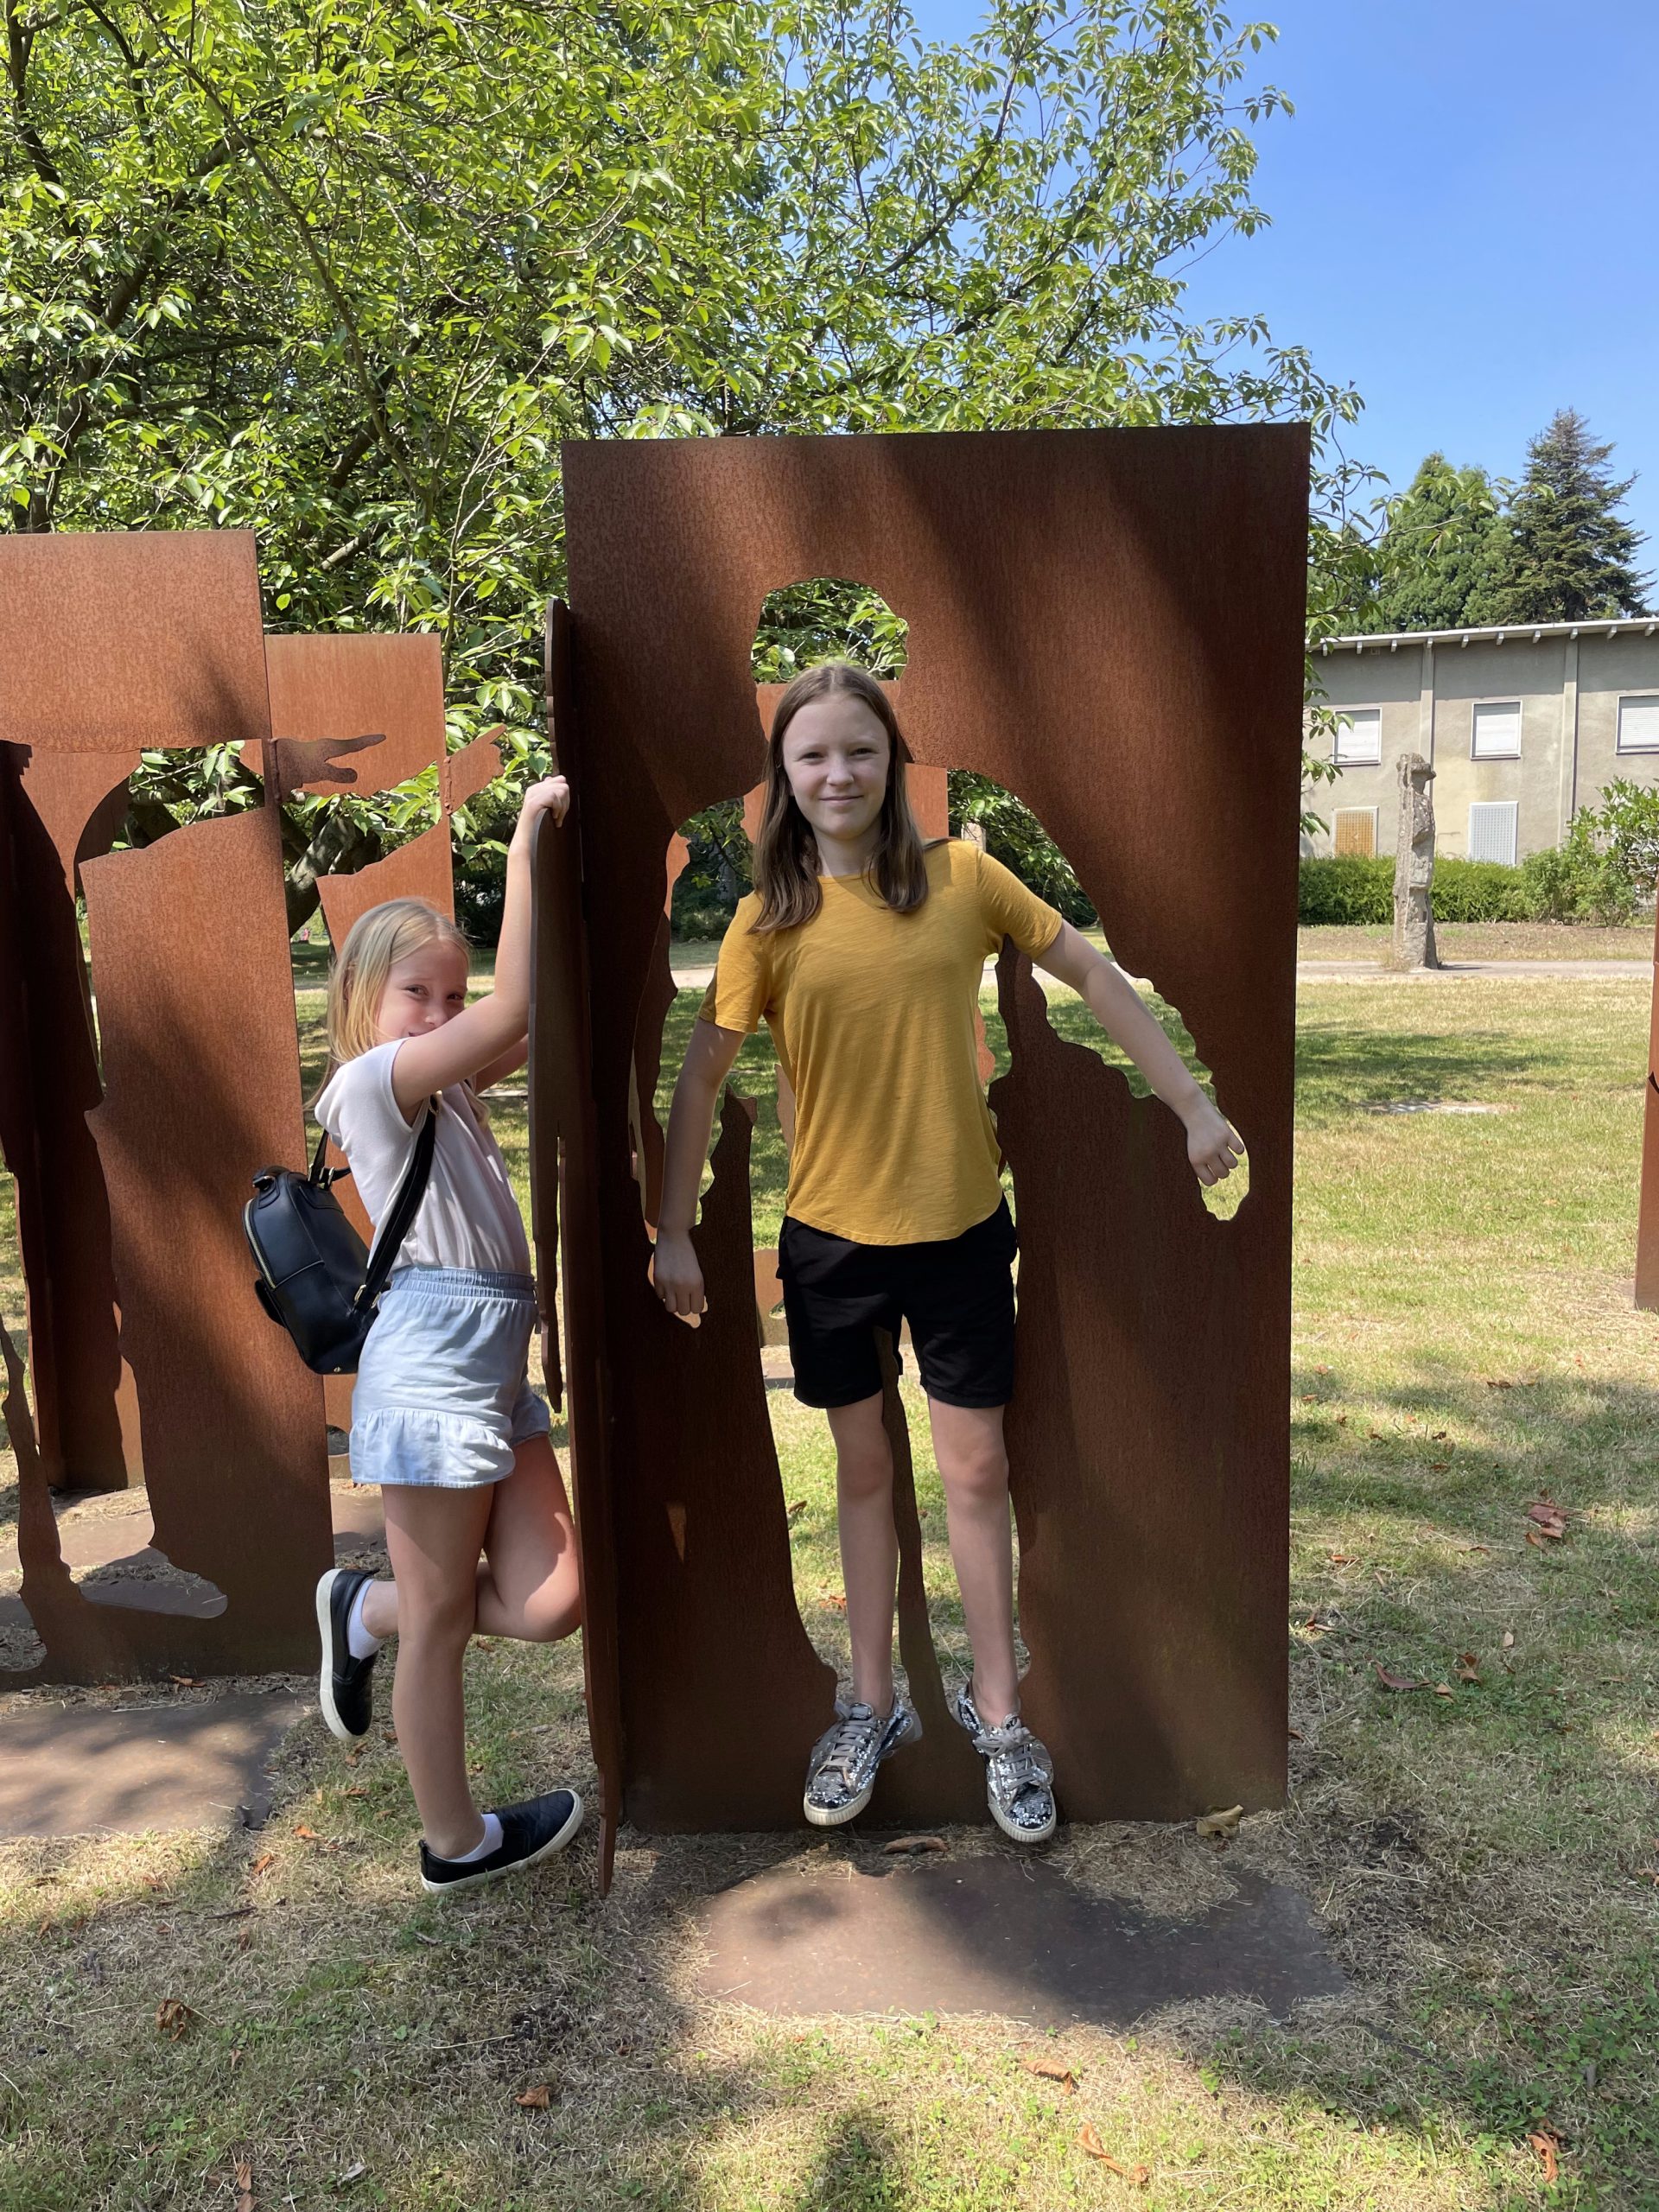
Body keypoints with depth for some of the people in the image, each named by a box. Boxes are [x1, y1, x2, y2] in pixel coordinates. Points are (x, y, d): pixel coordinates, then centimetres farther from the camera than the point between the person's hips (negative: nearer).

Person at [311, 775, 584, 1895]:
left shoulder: (447, 1080, 18)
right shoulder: (373, 1079, -8)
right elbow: (515, 1011, -21)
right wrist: (523, 851, -18)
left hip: (497, 1359, 9)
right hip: (432, 1356, -9)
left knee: (552, 1602, 5)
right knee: (442, 1618, 8)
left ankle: (364, 1611, 30)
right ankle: (456, 1843, 28)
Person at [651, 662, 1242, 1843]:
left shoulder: (963, 875, -5)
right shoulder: (770, 917, -5)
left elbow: (1095, 974, 0)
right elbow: (702, 1078, -3)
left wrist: (1196, 1108, -1)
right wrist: (675, 1235, -4)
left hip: (960, 1223, 0)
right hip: (832, 1232, 1)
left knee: (976, 1466, 8)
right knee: (862, 1465, 14)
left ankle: (996, 1704, 27)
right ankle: (874, 1705, 31)